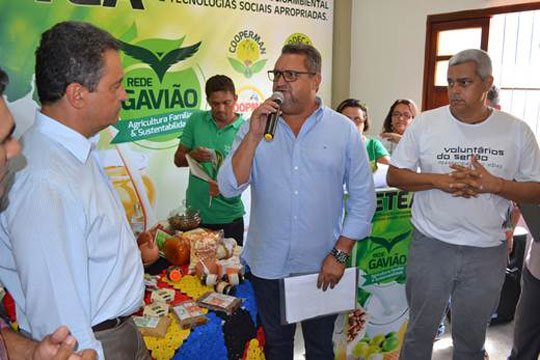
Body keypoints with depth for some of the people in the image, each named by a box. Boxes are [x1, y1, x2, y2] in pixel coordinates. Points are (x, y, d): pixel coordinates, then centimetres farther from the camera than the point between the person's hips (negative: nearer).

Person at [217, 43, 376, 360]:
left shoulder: (345, 130, -6)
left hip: (322, 268, -1)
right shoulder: (255, 127, -3)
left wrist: (340, 254, -8)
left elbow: (363, 200, -3)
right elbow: (229, 188, -11)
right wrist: (254, 136, -20)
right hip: (268, 264, 2)